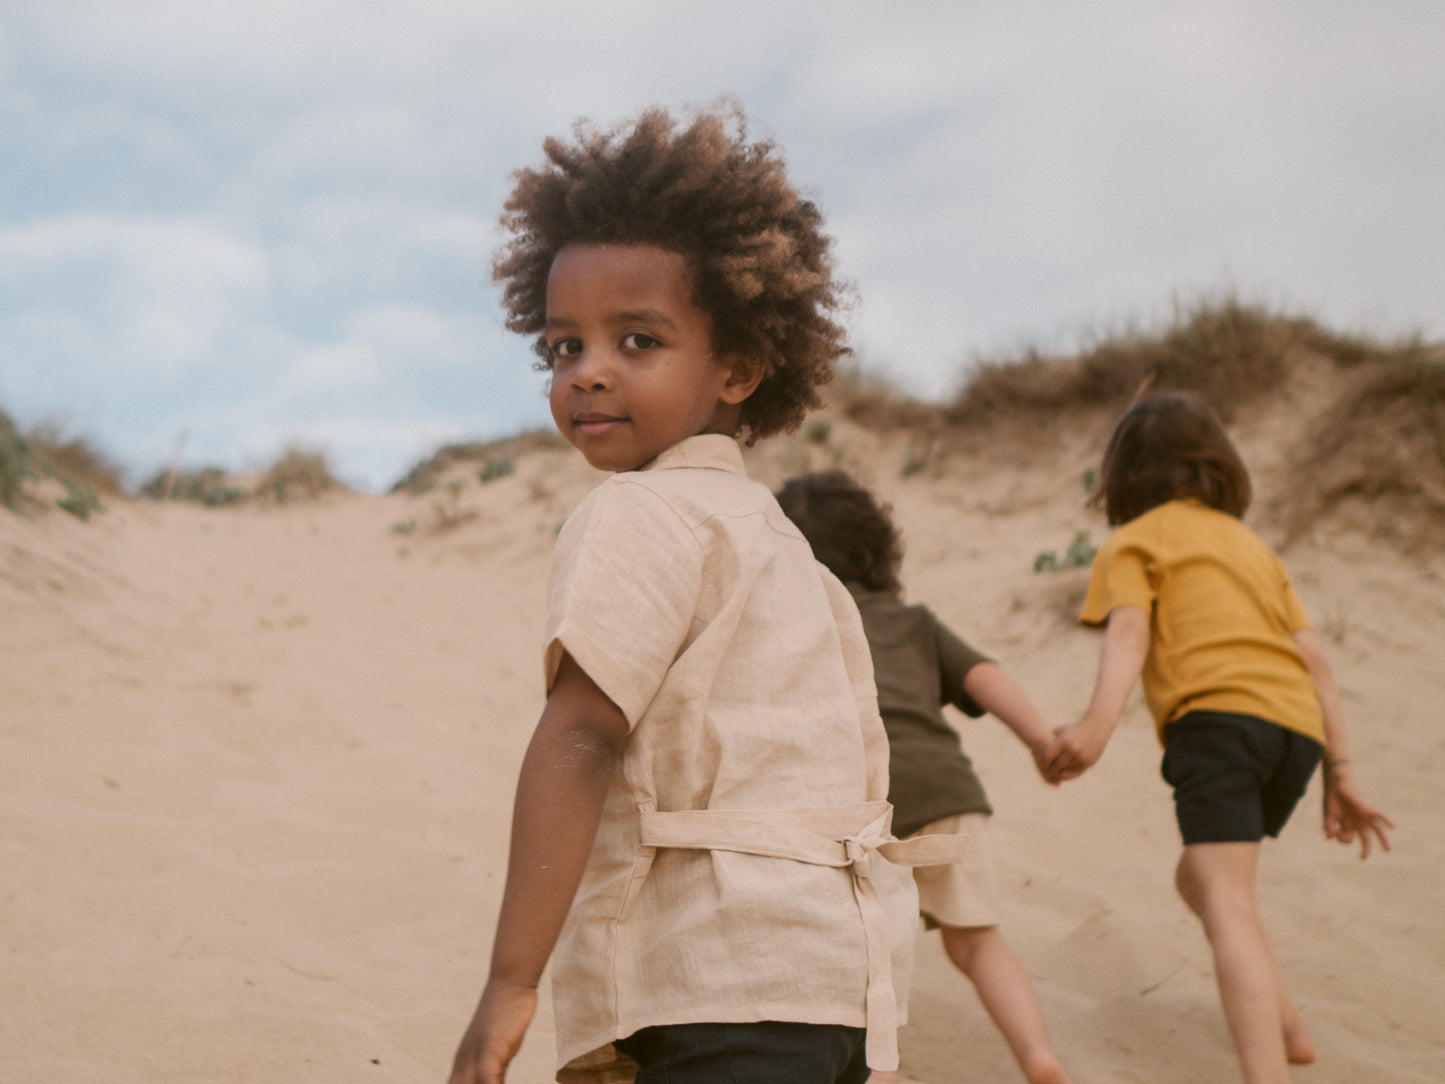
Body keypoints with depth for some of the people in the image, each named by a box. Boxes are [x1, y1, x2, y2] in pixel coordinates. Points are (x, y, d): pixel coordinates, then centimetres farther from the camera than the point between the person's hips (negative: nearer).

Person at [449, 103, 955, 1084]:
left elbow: (580, 733, -20)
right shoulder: (769, 527, 22)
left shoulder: (642, 512, -8)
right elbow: (853, 763, 24)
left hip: (729, 979, -10)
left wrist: (512, 978, -21)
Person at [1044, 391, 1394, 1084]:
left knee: (1227, 908, -17)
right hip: (1297, 726, 7)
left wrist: (1098, 721, -24)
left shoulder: (1132, 542, 13)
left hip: (1218, 717, -7)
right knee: (1198, 878, 27)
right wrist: (1339, 773, 20)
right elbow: (1314, 659, 22)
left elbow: (1128, 629, -9)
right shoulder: (1249, 541, 31)